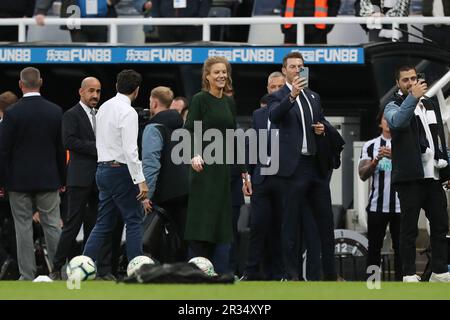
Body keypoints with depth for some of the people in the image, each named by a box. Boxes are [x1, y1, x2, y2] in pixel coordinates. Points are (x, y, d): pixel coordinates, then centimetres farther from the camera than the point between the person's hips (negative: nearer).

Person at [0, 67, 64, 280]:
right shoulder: (55, 111, -1)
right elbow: (61, 148, 4)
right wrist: (62, 179, 13)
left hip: (19, 180, -2)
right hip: (48, 179, 2)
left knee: (23, 227, 3)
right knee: (52, 225, 7)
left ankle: (27, 276, 3)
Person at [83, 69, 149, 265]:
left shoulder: (104, 108, 12)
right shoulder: (128, 112, -14)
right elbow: (130, 149, -20)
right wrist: (140, 180, -20)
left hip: (103, 168, 8)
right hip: (121, 170, -8)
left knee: (104, 224, 10)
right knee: (134, 221, -2)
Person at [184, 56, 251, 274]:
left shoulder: (229, 103, 15)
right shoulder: (200, 100, -3)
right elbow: (189, 131, -13)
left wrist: (244, 172, 18)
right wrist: (194, 155, -31)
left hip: (227, 169, 6)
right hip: (206, 167, -6)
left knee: (224, 225, 4)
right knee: (202, 223, -7)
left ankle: (222, 275, 4)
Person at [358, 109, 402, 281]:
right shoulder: (370, 146, 10)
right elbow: (363, 174, 0)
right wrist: (376, 160, -17)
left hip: (400, 206, -1)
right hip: (377, 206, 1)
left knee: (400, 247, -1)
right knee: (374, 247, 2)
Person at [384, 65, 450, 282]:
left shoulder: (431, 105, 18)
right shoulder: (394, 106, 1)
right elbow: (397, 121, -24)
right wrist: (413, 97, -33)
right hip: (410, 176, -6)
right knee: (409, 228, -3)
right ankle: (409, 275, -1)